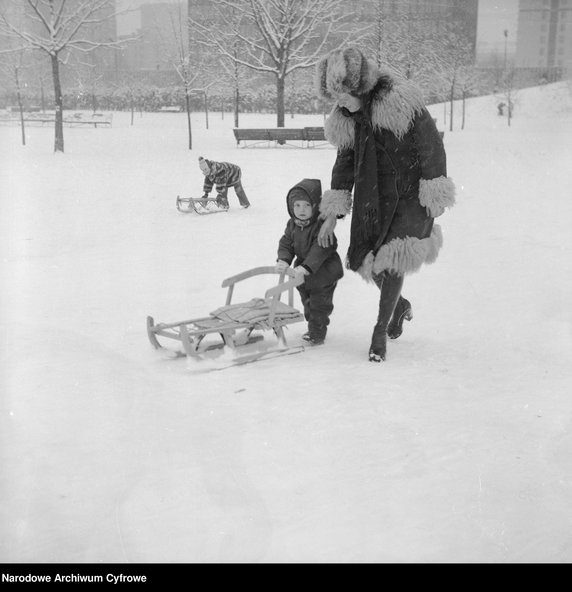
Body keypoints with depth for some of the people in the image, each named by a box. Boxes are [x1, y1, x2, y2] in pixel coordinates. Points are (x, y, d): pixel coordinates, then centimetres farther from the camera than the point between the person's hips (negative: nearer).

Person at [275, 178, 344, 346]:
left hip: (324, 271, -7)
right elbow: (285, 243, -1)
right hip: (304, 271, 7)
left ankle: (317, 333, 13)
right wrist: (283, 260, -20)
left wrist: (306, 267, -41)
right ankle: (313, 328, 36)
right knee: (307, 302, 20)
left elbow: (320, 249, -33)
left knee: (319, 304, 0)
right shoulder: (292, 225, -3)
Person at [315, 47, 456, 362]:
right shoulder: (346, 117, 1)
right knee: (367, 259, 5)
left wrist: (435, 195, -15)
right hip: (375, 197, 6)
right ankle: (400, 305, 35)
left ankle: (380, 332, 5)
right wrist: (333, 214, 8)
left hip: (412, 195, -6)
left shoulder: (401, 101, -19)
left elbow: (432, 147, -15)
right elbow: (344, 163, 9)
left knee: (392, 258, -12)